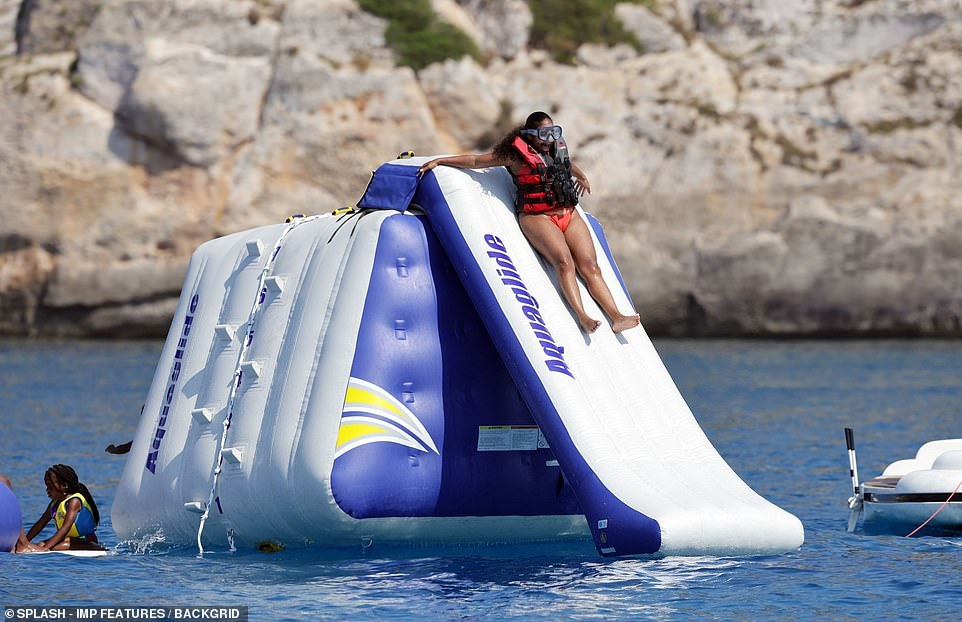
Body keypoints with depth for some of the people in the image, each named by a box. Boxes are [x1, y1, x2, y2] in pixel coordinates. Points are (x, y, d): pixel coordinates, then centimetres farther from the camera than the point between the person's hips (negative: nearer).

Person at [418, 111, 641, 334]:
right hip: (537, 216, -6)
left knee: (590, 266, -10)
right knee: (564, 261, -29)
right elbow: (476, 161, 5)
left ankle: (617, 317, -21)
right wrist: (438, 161, 6)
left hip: (569, 214, 6)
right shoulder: (517, 155, -2)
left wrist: (582, 176, 59)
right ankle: (582, 317, -39)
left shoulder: (558, 148, 14)